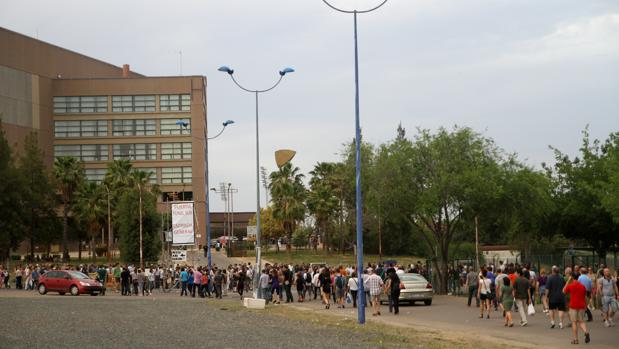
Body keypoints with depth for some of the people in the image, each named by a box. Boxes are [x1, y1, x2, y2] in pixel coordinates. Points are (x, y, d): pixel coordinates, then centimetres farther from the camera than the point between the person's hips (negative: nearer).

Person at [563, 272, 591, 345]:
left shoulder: (570, 286, -6)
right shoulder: (583, 286, 5)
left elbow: (564, 291, 11)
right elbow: (585, 297, 8)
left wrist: (568, 281, 9)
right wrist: (585, 306, 19)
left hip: (573, 306, -3)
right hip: (581, 306, 3)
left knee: (574, 322, 3)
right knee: (580, 321, 13)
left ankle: (575, 339, 3)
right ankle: (586, 332, -15)